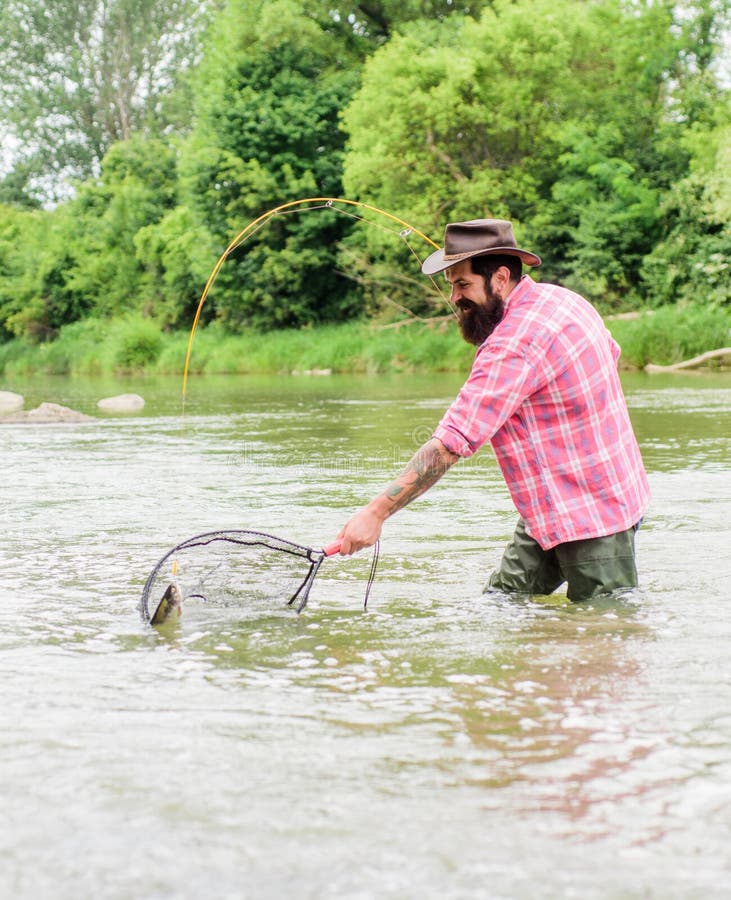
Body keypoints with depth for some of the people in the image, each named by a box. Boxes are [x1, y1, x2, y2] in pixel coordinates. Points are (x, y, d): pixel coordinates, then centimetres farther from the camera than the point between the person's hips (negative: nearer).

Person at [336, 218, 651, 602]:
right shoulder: (561, 298, 4)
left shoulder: (513, 346, -27)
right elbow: (611, 354, 26)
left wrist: (376, 512, -31)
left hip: (592, 516, -10)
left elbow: (450, 444, -31)